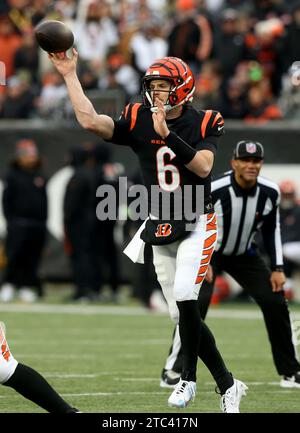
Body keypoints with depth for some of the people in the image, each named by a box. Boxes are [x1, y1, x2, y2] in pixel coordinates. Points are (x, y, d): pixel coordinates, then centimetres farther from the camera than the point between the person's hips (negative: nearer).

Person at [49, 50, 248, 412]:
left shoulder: (203, 124, -7)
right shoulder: (139, 121, -1)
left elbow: (203, 166, -23)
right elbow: (90, 121, -14)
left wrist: (167, 134, -30)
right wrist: (70, 75, -15)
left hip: (196, 223, -4)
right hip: (159, 229, 4)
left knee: (185, 298, -22)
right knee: (183, 315, 5)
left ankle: (188, 379, -4)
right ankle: (228, 385, 16)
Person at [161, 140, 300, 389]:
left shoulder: (270, 193, -14)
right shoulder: (213, 191, -29)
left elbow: (271, 230, 3)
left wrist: (278, 268, -2)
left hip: (244, 254, 4)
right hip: (207, 252, -4)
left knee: (275, 302, -3)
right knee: (196, 303, -24)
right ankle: (173, 370, -16)